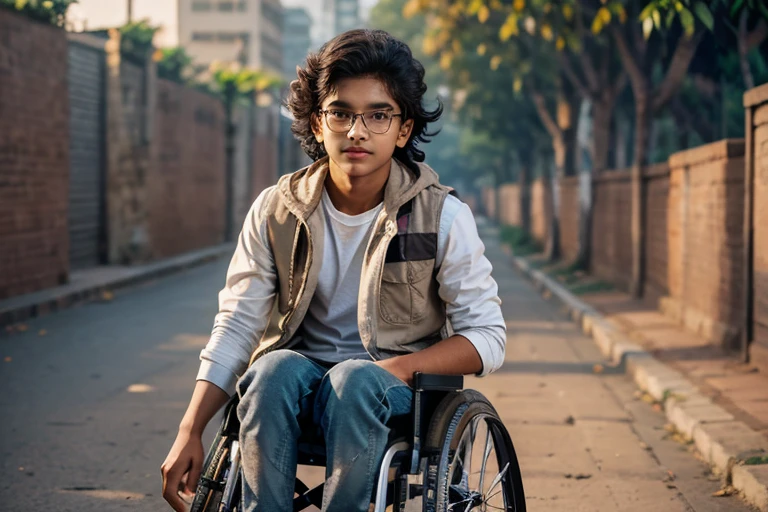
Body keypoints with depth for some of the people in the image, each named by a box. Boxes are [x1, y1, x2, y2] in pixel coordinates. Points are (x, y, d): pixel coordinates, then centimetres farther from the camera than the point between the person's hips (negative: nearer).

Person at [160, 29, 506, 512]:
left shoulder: (443, 217, -8)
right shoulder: (275, 211, -2)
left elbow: (488, 337, -8)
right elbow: (236, 325, -3)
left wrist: (397, 367, -25)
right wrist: (188, 434, -14)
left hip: (399, 384, -2)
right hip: (300, 375, 2)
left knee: (356, 379, -35)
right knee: (275, 368, -32)